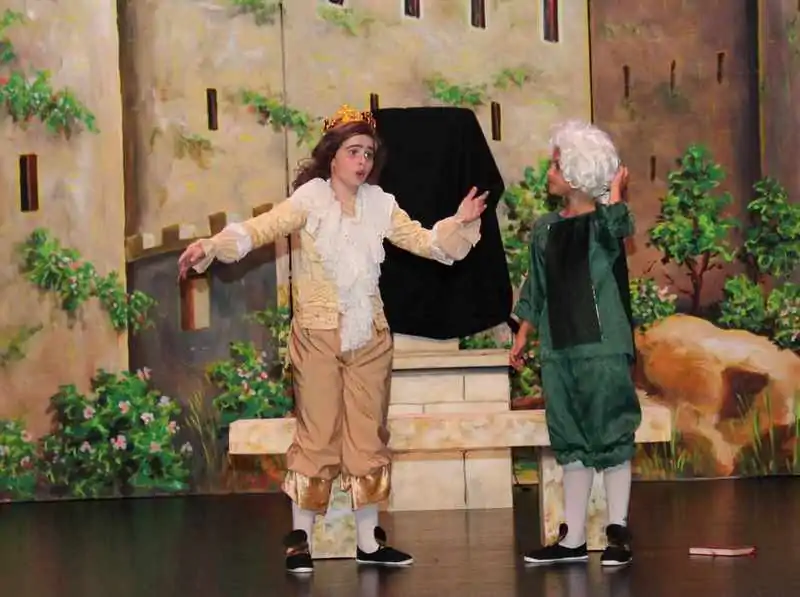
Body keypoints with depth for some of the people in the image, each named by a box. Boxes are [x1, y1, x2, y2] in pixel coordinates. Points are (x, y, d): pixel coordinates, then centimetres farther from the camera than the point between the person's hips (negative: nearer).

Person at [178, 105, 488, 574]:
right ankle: (300, 539, 5)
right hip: (319, 335, -4)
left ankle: (369, 540, 16)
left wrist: (459, 223, -8)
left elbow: (423, 241, 9)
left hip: (370, 337, 4)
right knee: (318, 436, -2)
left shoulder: (380, 204, 6)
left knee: (369, 436, 8)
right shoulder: (310, 199, -7)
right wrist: (212, 246, -33)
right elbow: (263, 227, -18)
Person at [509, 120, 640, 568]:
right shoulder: (545, 229, 10)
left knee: (612, 437, -1)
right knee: (572, 443, 9)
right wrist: (522, 338, 15)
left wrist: (616, 190, -16)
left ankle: (619, 533, 6)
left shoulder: (604, 221, -5)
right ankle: (574, 538, 14)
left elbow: (616, 228, -31)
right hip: (559, 350, 6)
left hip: (604, 349, -6)